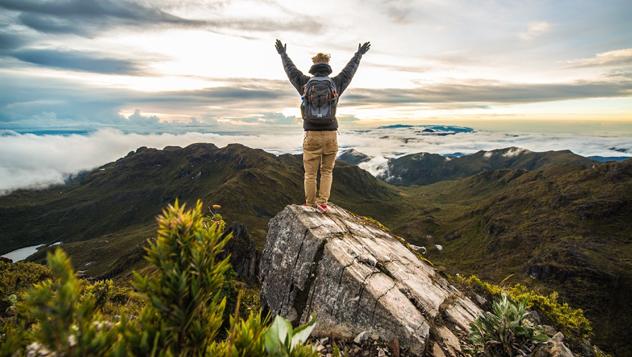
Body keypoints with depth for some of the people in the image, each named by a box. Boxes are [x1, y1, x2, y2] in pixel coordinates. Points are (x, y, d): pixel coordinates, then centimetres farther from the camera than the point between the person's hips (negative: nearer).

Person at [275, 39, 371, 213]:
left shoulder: (305, 84, 2)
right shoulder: (335, 84, 2)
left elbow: (291, 70, 19)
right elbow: (349, 70, 19)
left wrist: (283, 54, 37)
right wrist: (358, 54, 36)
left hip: (312, 135, 0)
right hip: (330, 135, 1)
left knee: (310, 173, 8)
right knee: (327, 171, 14)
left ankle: (310, 205, 13)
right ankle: (322, 202, 6)